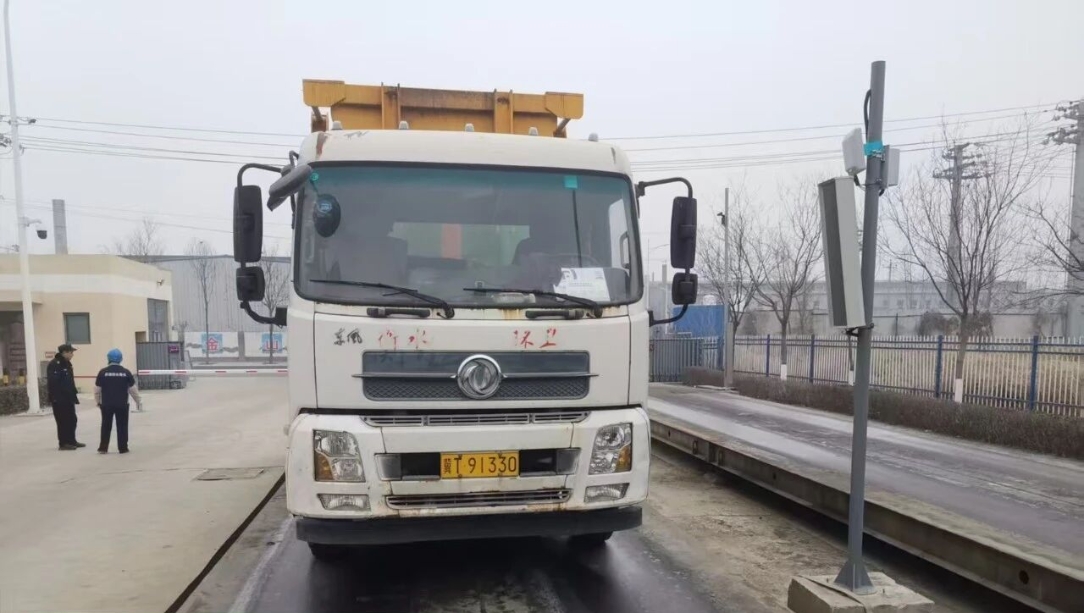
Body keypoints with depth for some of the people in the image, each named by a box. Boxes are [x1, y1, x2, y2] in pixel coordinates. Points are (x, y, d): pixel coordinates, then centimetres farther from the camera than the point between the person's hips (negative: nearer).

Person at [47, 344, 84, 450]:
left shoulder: (67, 363, 15)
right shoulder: (55, 364, -17)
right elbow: (53, 382, -23)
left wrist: (73, 393, 17)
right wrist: (55, 397, -24)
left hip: (68, 398, 10)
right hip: (59, 399, -10)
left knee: (72, 420, 14)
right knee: (63, 421, -3)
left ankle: (71, 441, 24)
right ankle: (63, 443, 4)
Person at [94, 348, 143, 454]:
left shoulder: (103, 372, -4)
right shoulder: (126, 372, -4)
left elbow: (97, 389, 1)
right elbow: (133, 388, -1)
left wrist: (98, 401, 17)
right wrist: (139, 401, 11)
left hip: (106, 404, 1)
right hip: (122, 404, -1)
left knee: (106, 426, 12)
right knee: (122, 426, 7)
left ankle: (103, 448, 13)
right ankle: (123, 448, 8)